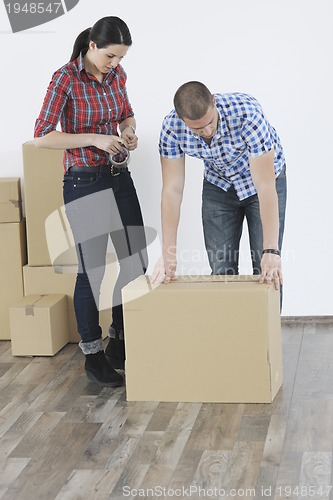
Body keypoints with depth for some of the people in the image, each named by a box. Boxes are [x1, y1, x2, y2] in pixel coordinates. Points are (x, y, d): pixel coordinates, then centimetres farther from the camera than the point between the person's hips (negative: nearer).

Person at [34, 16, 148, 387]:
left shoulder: (116, 74, 4)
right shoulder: (65, 79, -14)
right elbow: (42, 137, -17)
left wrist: (128, 131, -1)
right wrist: (94, 139, -23)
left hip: (119, 178, 7)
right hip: (84, 182, -7)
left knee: (137, 262, 9)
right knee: (92, 270, 0)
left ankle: (119, 343, 27)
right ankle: (92, 356, 14)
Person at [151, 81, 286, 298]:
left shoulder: (247, 114, -37)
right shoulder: (172, 127, -26)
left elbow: (265, 187, -37)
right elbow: (172, 190, -21)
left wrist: (271, 250, -40)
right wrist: (168, 253, -25)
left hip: (263, 178, -3)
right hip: (218, 185, 3)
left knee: (268, 270, -6)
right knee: (221, 270, 0)